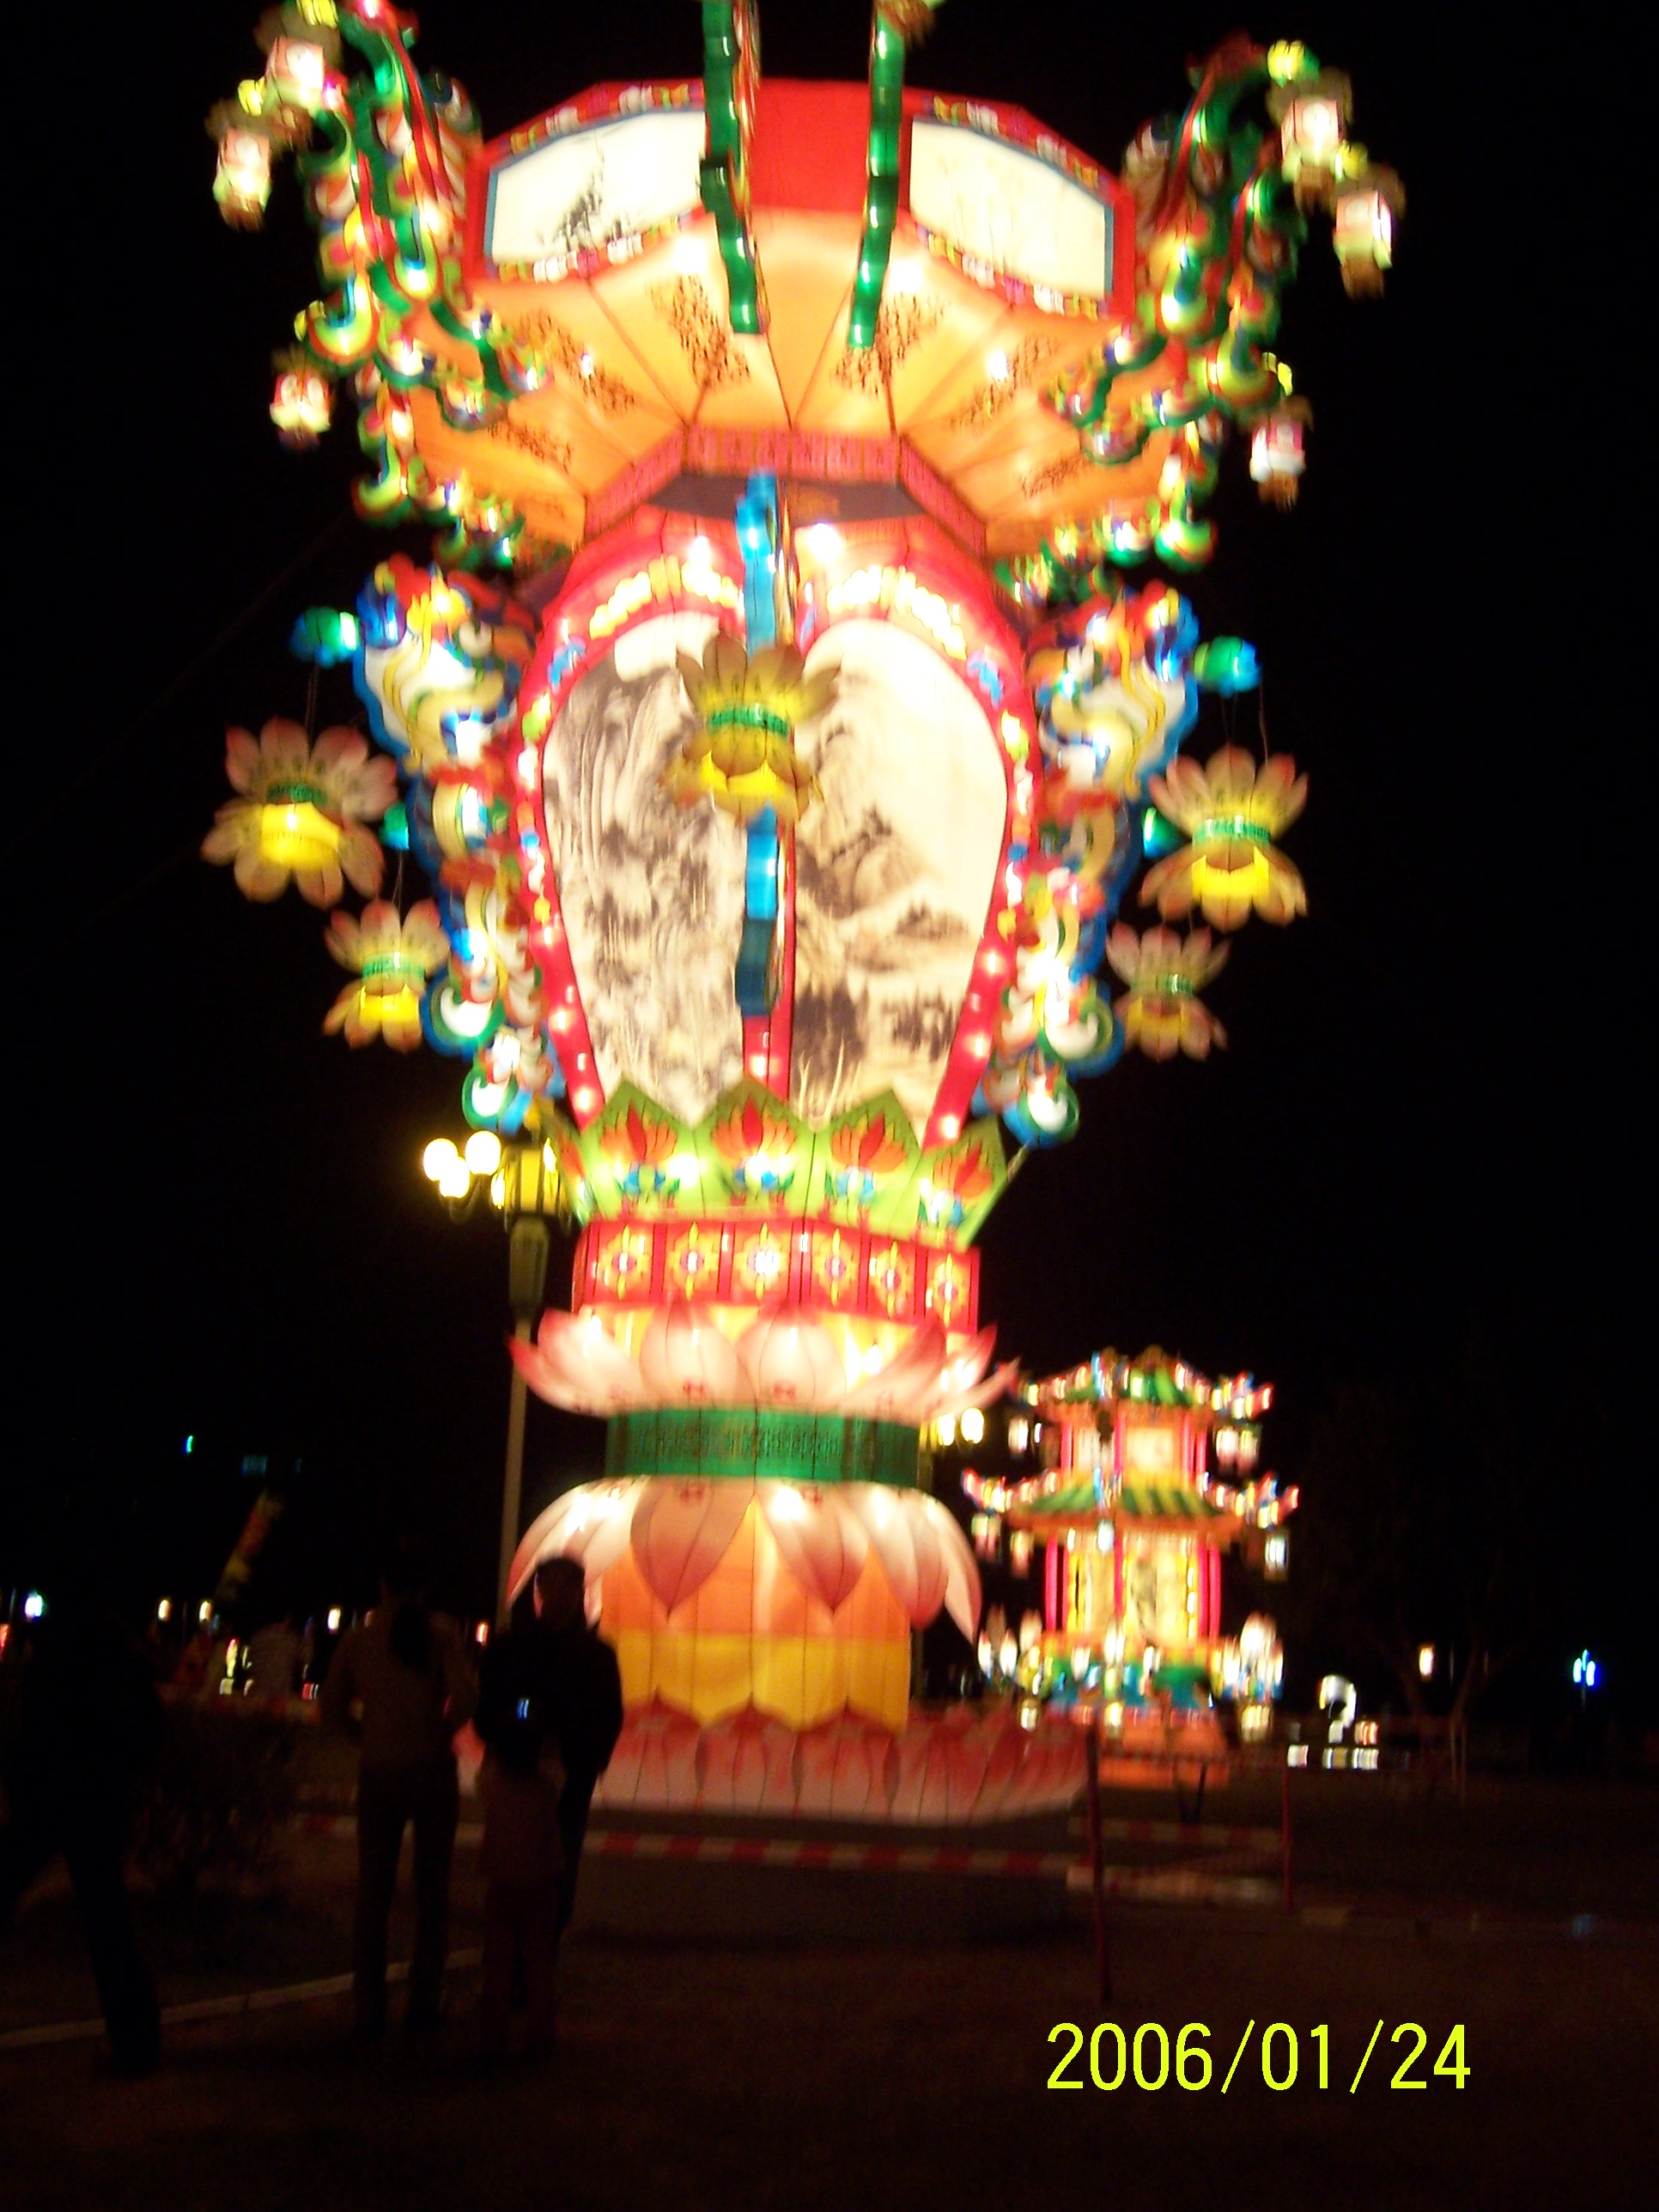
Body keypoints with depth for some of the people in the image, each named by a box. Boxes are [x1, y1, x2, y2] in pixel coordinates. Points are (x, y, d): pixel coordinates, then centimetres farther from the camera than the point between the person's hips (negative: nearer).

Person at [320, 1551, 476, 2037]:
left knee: (373, 1891, 11)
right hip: (432, 1770, -1)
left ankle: (368, 2008, 11)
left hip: (379, 1773, 2)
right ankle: (424, 2003, 10)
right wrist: (443, 1730, -2)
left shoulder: (358, 1639, 1)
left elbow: (333, 1710, 3)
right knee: (432, 1890, 10)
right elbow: (464, 1693, -19)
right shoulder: (439, 1634, -7)